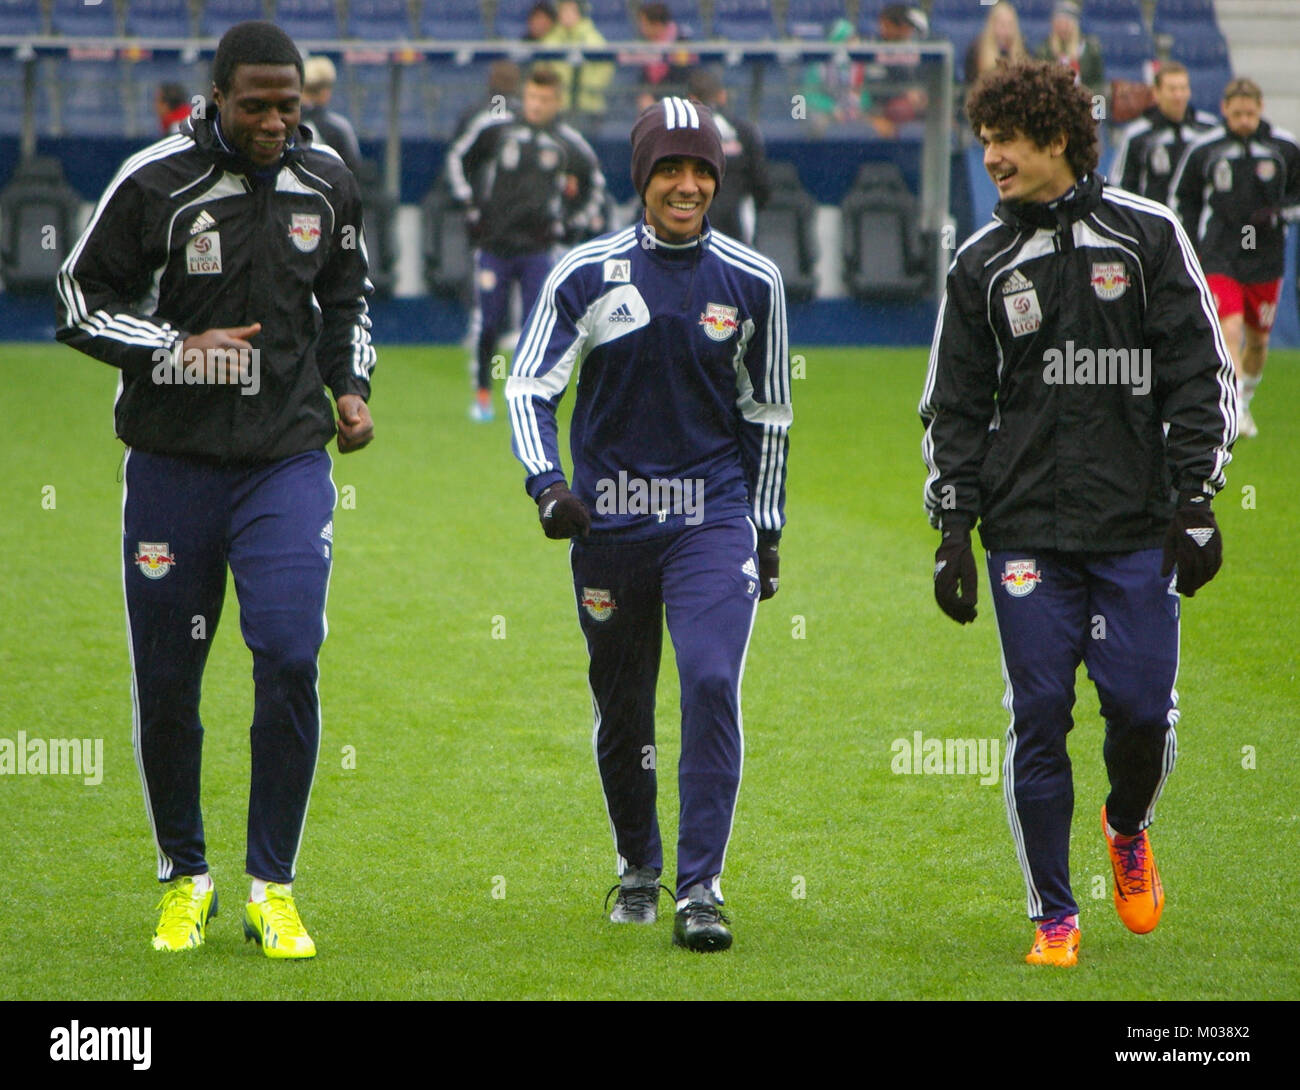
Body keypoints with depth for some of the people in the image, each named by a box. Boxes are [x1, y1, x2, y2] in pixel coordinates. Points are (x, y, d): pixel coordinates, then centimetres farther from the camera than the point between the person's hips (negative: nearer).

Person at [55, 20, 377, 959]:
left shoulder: (327, 185, 3)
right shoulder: (155, 184, -10)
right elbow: (82, 303, -3)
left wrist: (351, 388, 5)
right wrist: (177, 351, -15)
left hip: (289, 459, 1)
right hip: (174, 460, -1)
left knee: (289, 660, -14)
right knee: (166, 681, 3)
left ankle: (272, 889, -2)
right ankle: (185, 880, 22)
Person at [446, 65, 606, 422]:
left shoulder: (568, 142, 3)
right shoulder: (495, 126, 1)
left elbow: (595, 182, 19)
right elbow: (458, 157, 14)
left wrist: (574, 224, 10)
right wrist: (468, 202, 6)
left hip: (538, 248, 0)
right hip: (494, 242, 0)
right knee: (487, 322, 1)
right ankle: (482, 394, 16)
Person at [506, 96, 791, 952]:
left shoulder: (752, 282, 2)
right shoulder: (587, 274, -3)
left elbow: (767, 414, 10)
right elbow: (530, 386, -2)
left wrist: (767, 530, 11)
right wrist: (548, 484, -18)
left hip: (714, 514, -1)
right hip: (610, 518, 1)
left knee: (711, 682, -17)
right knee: (622, 704, 9)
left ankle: (701, 887, -13)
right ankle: (639, 867, 32)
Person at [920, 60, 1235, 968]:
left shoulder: (1148, 236, 3)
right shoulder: (982, 264, 8)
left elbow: (1201, 374, 3)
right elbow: (955, 405, 11)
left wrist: (1195, 501, -5)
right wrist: (953, 530, 4)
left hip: (1136, 526, -1)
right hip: (1026, 530, 1)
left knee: (1142, 707, -3)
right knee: (1039, 717, -4)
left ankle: (1129, 830, 30)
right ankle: (1054, 916, 6)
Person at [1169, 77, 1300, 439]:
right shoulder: (1203, 150, -3)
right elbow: (1181, 199, 8)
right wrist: (1191, 246, -1)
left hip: (1266, 260, 2)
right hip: (1219, 258, -2)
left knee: (1258, 339, 11)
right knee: (1230, 331, -18)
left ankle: (1245, 397, 34)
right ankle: (1236, 409, -21)